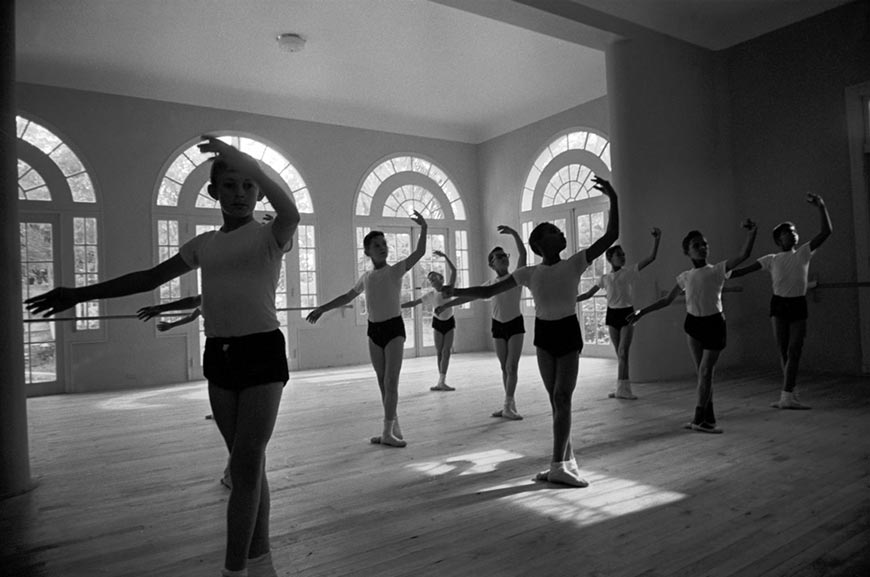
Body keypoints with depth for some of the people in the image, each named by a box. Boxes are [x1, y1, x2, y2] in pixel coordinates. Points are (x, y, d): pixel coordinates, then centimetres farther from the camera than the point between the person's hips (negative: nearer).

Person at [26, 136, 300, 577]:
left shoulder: (270, 236, -2)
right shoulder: (204, 244, 13)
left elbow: (291, 214, -27)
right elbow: (149, 278, 18)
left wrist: (251, 167, -40)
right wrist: (80, 294, 18)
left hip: (262, 352, -5)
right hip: (219, 356, 5)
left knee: (245, 465, -7)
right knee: (249, 465, 12)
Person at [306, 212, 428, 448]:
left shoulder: (396, 270, -4)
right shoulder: (366, 277, 10)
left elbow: (419, 253, -16)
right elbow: (347, 297, 22)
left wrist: (424, 229, -29)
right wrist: (321, 309, 22)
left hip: (394, 327, -5)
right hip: (374, 329, 5)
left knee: (391, 382, -9)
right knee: (383, 384, 8)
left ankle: (388, 432, -4)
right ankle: (393, 428, 17)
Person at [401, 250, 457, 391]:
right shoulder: (431, 295, -4)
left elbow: (453, 270, -16)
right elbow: (413, 303, -3)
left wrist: (444, 256, -21)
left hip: (449, 322, -1)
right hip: (438, 322, 1)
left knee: (446, 351, -6)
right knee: (439, 352, 0)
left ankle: (442, 381, -4)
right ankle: (442, 381, 7)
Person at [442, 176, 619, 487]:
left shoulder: (575, 263, -5)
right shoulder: (529, 273, -1)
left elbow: (611, 236, -11)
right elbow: (489, 291, -1)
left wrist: (613, 200, -17)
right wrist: (451, 292, -8)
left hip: (568, 333, -2)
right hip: (544, 334, 2)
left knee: (562, 398, -7)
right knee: (556, 400, 8)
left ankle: (559, 465, 0)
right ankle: (566, 461, 19)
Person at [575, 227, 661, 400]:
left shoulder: (630, 272, -1)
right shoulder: (605, 278, 5)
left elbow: (651, 258, -8)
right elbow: (588, 294, 9)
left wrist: (656, 240, -20)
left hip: (627, 313, -2)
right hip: (612, 314, 2)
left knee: (623, 353, -8)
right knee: (620, 354, 7)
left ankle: (622, 388, -2)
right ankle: (622, 388, 13)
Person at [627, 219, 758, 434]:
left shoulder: (717, 270, -6)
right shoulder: (685, 277, 3)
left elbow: (743, 255, -19)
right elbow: (667, 300, 10)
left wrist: (751, 233, -33)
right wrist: (641, 312, 7)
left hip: (714, 324, -3)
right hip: (693, 323, 3)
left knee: (706, 371, -1)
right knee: (702, 372, 8)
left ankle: (700, 418, 8)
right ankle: (707, 417, 16)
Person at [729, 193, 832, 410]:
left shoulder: (803, 253, 4)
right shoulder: (771, 259, 4)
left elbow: (826, 231, -4)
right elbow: (744, 270, -1)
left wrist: (821, 207, -11)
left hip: (798, 304, 0)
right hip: (779, 304, 0)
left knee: (794, 350, -5)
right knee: (784, 351, 4)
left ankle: (787, 396, -3)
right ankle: (790, 395, 13)